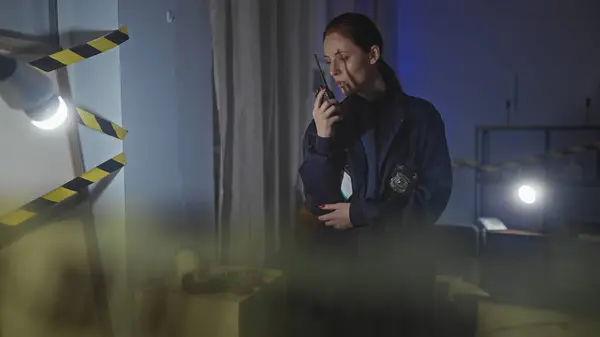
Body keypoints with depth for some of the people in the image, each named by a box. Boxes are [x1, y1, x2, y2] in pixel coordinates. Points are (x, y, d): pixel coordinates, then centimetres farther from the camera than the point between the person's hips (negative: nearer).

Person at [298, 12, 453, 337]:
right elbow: (318, 204, -5)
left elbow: (435, 196, -10)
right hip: (339, 269, 2)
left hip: (402, 268, -1)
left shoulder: (420, 116, -5)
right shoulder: (327, 120, 1)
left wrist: (360, 214, -13)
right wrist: (322, 139, -18)